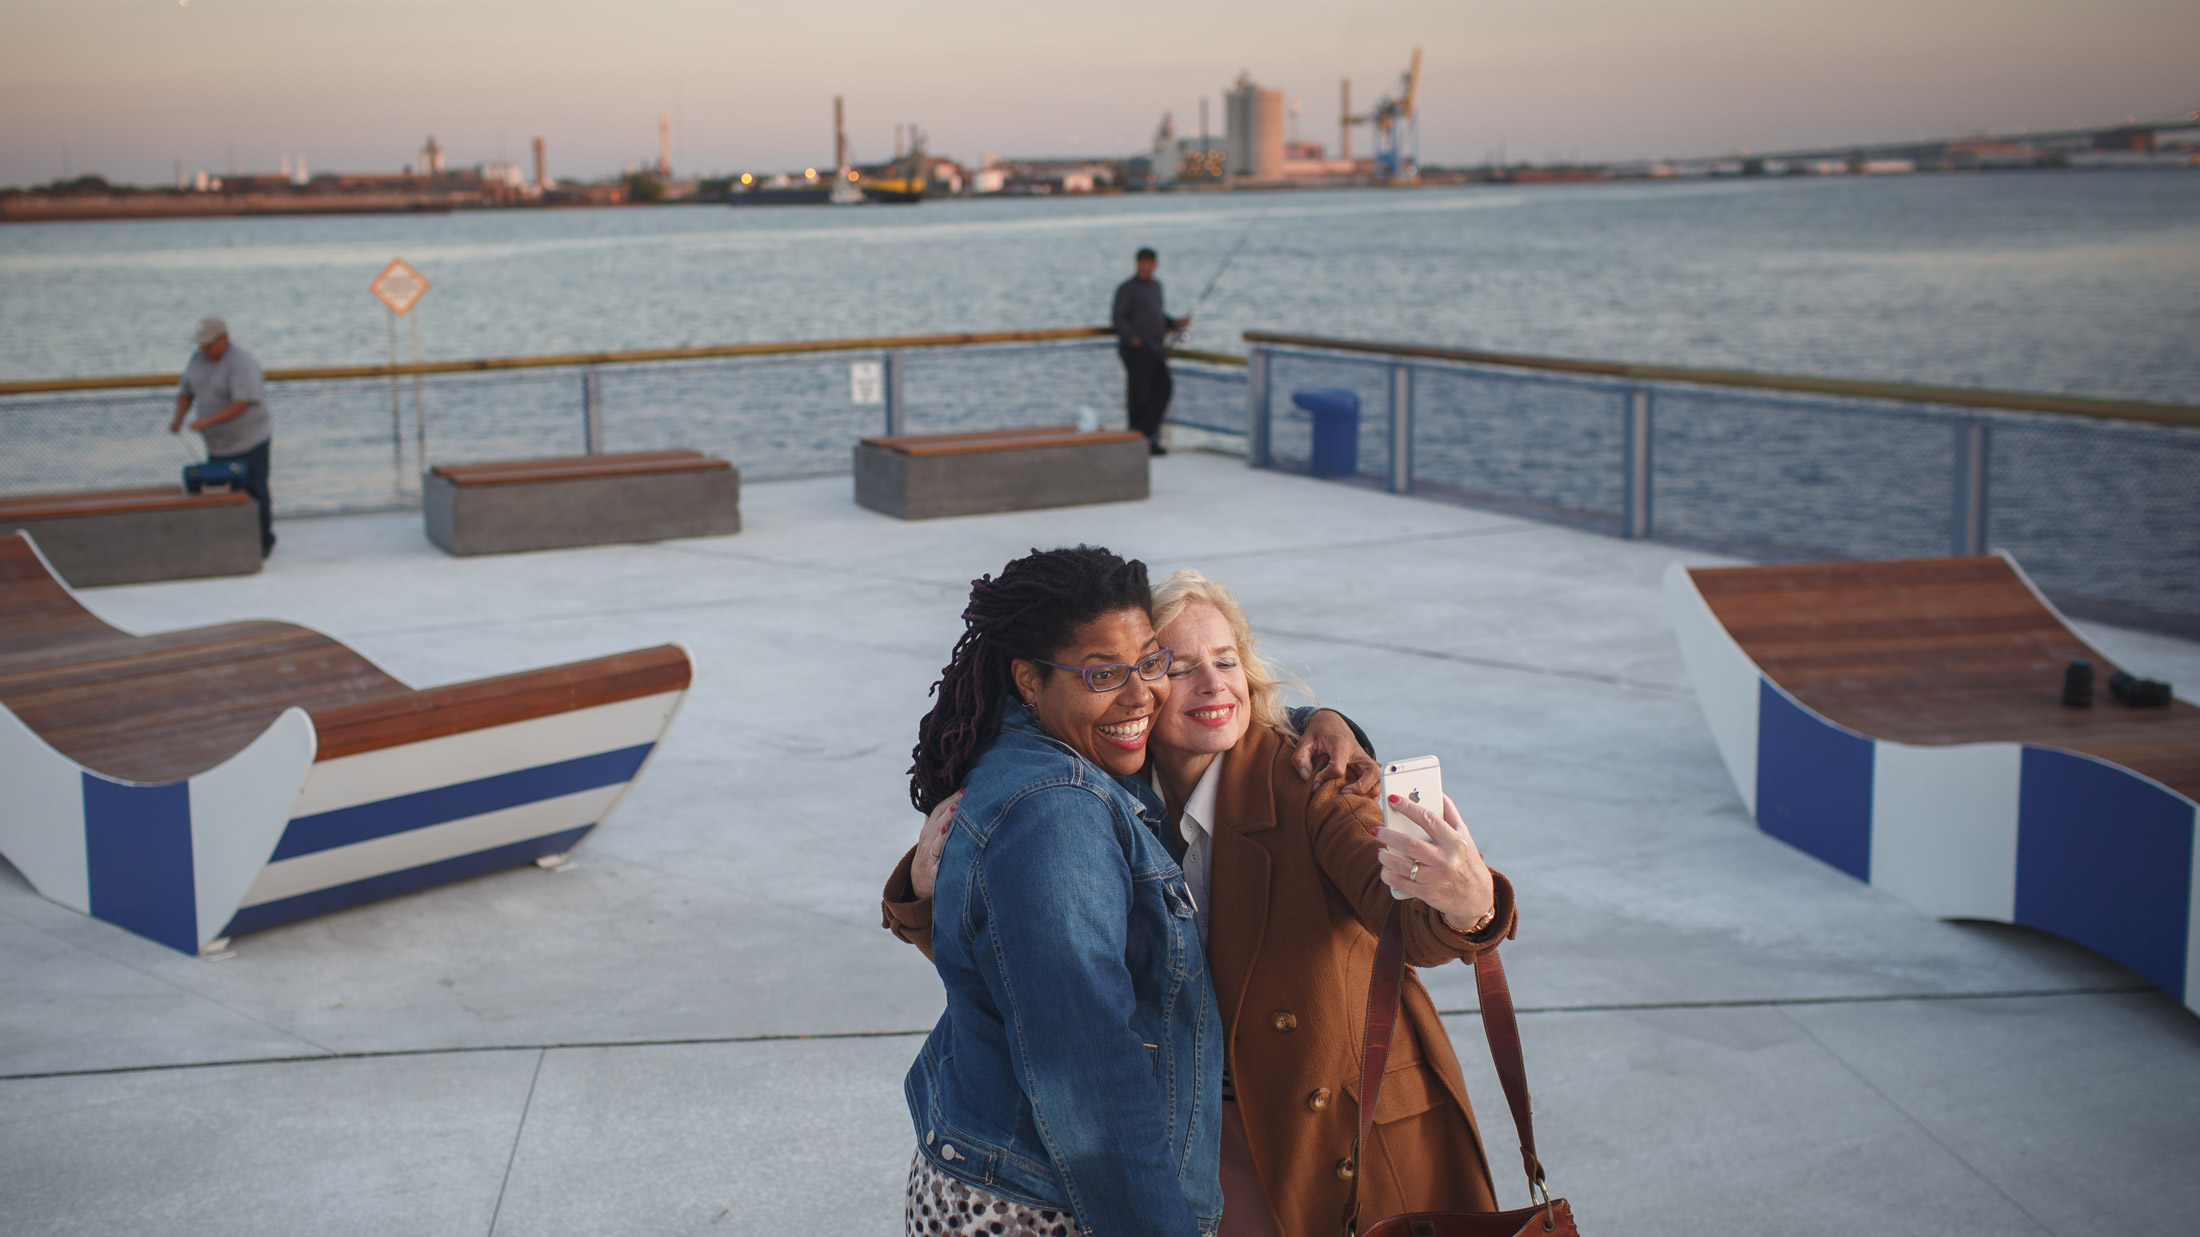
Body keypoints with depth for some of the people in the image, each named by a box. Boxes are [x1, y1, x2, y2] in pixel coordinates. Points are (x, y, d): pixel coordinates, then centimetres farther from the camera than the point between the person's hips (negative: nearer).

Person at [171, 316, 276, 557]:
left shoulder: (241, 363, -18)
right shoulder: (198, 359, 7)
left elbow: (241, 404, -26)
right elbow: (186, 392, 14)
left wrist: (207, 421, -32)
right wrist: (179, 419, -4)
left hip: (249, 442, -7)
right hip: (218, 445, 7)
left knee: (254, 495, -1)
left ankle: (264, 543, 12)